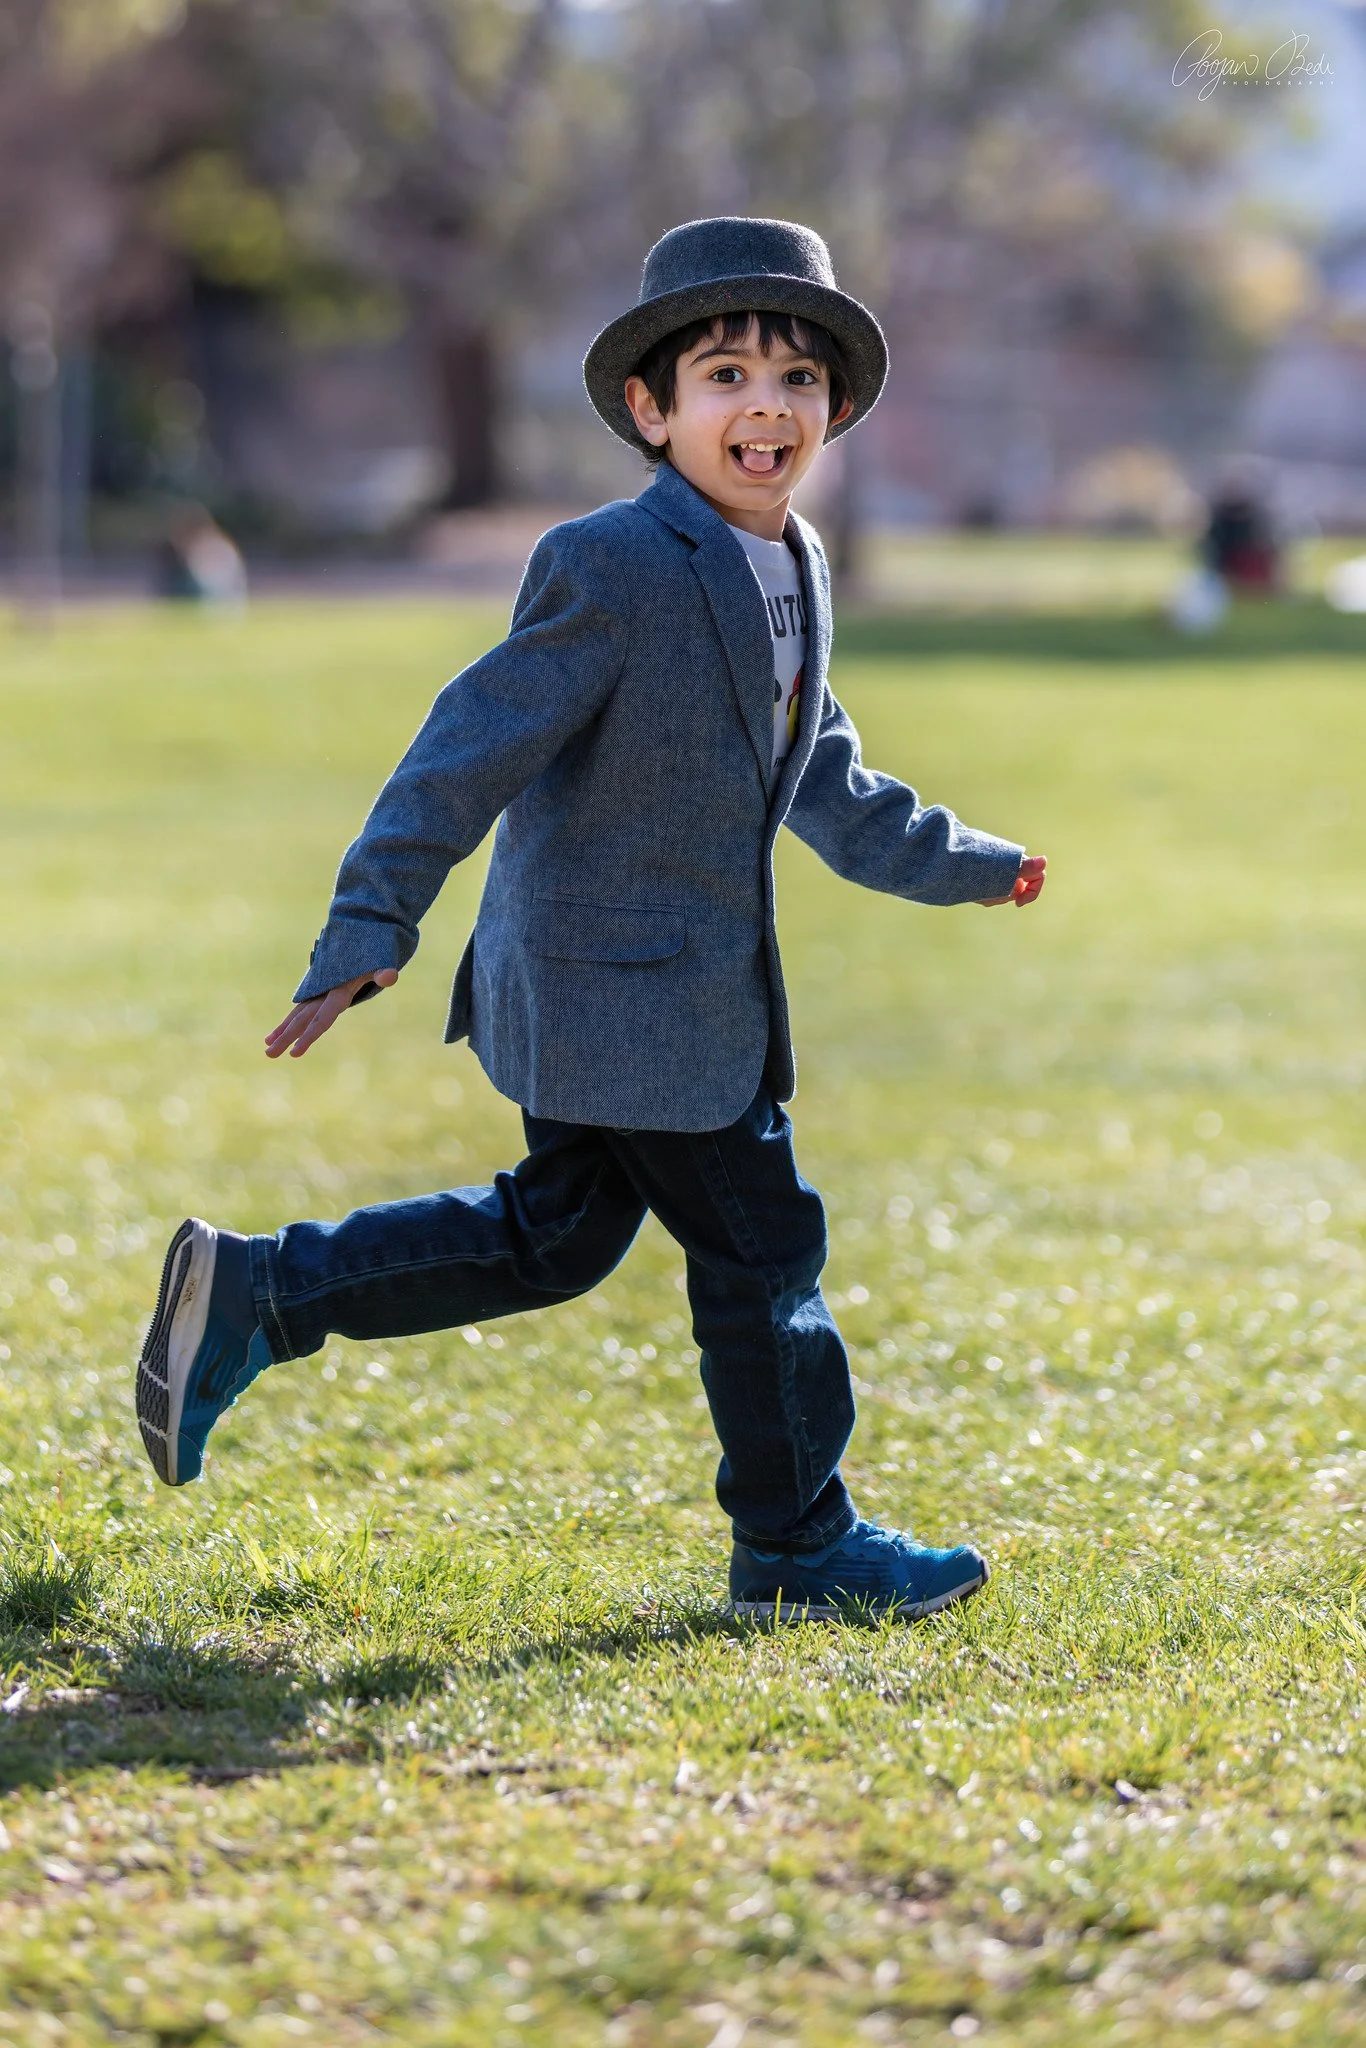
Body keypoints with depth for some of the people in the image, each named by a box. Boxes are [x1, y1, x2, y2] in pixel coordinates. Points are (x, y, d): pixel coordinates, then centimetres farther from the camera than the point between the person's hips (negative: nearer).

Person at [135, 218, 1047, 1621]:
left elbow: (821, 785, 22)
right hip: (620, 990, -10)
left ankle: (247, 1297, 25)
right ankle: (796, 1545, 16)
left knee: (555, 1238, 19)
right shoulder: (610, 571, -19)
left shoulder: (791, 575, 9)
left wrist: (962, 864, 25)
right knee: (758, 1246, 1)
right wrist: (366, 936, -21)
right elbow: (472, 749, -19)